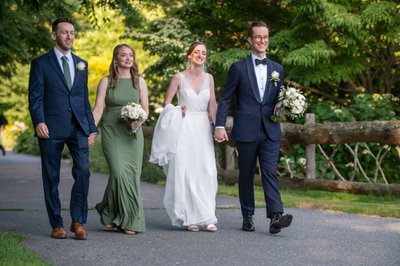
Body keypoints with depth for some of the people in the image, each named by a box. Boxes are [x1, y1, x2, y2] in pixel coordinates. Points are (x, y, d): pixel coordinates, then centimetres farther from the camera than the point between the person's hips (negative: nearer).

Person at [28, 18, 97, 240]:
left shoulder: (81, 64, 17)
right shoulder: (41, 63, 3)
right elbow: (35, 97, -4)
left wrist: (91, 128, 14)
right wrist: (39, 122, -19)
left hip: (78, 127, 3)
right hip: (51, 128, -3)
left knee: (83, 171, -11)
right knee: (51, 178, 3)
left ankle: (78, 221, -1)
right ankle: (57, 225, 12)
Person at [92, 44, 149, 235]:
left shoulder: (139, 81, 9)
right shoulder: (106, 81, 4)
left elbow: (145, 109, 10)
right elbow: (98, 109, -1)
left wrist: (138, 120, -11)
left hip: (133, 133, 2)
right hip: (111, 132, -2)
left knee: (132, 175, -2)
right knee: (119, 172, -15)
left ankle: (130, 220, 10)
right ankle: (112, 215, 5)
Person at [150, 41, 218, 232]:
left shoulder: (209, 78, 9)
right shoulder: (179, 77, -1)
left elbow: (212, 105, 9)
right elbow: (167, 102, 4)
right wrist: (177, 111, -11)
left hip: (203, 129, 3)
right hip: (184, 129, -3)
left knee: (206, 172, -3)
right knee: (184, 172, -3)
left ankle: (205, 218, 3)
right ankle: (188, 218, 4)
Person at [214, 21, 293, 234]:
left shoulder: (277, 69, 13)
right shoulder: (239, 68, 2)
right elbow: (225, 99, 0)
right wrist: (219, 125, -9)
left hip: (270, 131, 2)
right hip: (246, 131, -2)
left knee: (270, 173, -9)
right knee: (246, 175, 7)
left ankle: (275, 217, -17)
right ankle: (247, 217, 16)